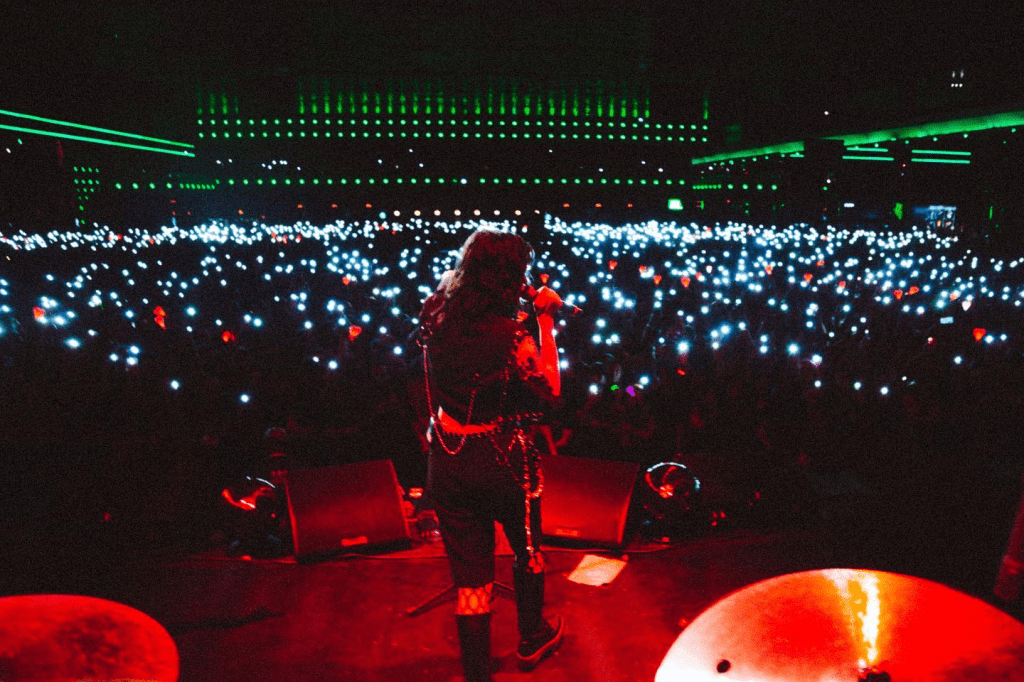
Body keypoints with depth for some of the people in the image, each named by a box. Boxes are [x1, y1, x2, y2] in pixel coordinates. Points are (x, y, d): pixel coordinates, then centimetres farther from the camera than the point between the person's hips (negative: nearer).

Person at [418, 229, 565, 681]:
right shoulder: (510, 334, -23)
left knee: (470, 573, 14)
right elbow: (550, 391, -11)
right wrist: (545, 320, -10)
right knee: (527, 550, 25)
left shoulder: (436, 316, -6)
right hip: (501, 457, -4)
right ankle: (532, 640, 47)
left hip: (446, 457, 4)